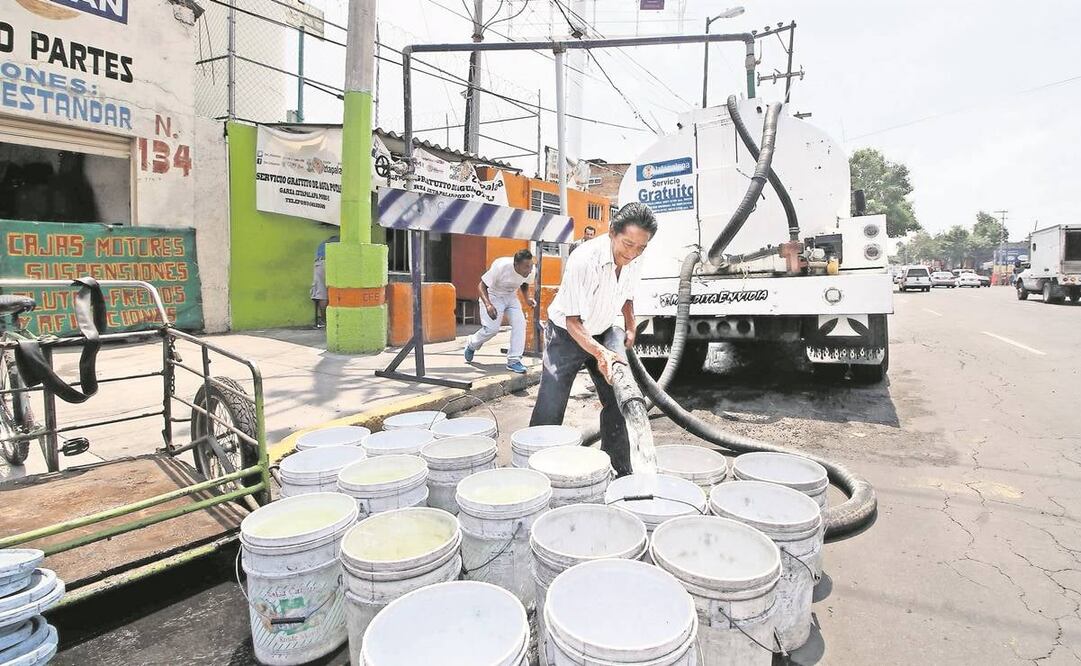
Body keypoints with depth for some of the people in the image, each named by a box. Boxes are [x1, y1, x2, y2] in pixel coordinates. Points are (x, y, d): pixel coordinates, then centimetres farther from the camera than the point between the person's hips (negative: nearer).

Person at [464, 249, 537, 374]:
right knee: (492, 328, -14)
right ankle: (471, 345, 19)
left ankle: (513, 360, -8)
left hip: (511, 296, 5)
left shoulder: (531, 272, -17)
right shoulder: (500, 267, -33)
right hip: (493, 295, -5)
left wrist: (527, 299, -12)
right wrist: (488, 305, -40)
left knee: (519, 323, -15)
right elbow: (481, 286, -24)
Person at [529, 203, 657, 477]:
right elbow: (572, 320, -28)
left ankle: (620, 470, 15)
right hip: (567, 334, -5)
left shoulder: (635, 260, -10)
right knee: (550, 409, -10)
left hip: (604, 333, 6)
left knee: (617, 400, 1)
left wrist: (630, 328, 6)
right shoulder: (584, 259, -31)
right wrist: (600, 352, -39)